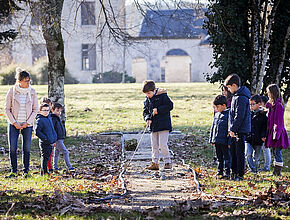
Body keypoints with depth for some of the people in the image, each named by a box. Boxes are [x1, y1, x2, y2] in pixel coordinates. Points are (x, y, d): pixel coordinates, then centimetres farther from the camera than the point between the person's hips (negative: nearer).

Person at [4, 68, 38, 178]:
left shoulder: (32, 92, -1)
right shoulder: (12, 91, -5)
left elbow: (35, 109, 4)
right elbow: (7, 109, -1)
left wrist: (27, 123, -6)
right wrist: (15, 123, -8)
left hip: (27, 125, 1)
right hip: (14, 124, -1)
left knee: (26, 149, 2)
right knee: (12, 148, -3)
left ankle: (26, 171, 10)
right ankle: (13, 171, 6)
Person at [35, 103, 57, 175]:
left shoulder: (49, 118, 12)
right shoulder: (40, 120, -12)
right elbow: (37, 132, -18)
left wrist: (54, 139, 16)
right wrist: (45, 138, -19)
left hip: (50, 143, 8)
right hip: (44, 143, -8)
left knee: (47, 157, 13)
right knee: (45, 157, -5)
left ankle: (44, 171, 22)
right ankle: (44, 172, 0)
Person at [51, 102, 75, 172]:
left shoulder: (58, 118, 17)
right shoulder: (53, 119, -14)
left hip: (60, 139, 10)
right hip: (57, 139, -10)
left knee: (57, 153, 13)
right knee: (65, 152, -11)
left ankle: (55, 167, 18)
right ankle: (69, 166, -11)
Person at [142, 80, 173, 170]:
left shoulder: (162, 96, -8)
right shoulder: (147, 100, 11)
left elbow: (170, 106, -12)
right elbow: (145, 111, 15)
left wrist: (158, 110, -20)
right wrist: (147, 119, -5)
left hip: (163, 125, -7)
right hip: (153, 125, 7)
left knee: (163, 144, -11)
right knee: (154, 145, 6)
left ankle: (168, 162, -1)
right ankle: (155, 163, 10)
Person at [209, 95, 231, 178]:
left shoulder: (228, 115, -10)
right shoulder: (217, 115, 14)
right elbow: (213, 127, 21)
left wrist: (230, 142, -15)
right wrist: (211, 139, 18)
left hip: (224, 141, -7)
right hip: (217, 140, 8)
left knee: (226, 157, -1)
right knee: (219, 158, 14)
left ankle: (227, 173, 3)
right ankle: (220, 172, 20)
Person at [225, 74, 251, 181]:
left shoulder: (241, 98, -19)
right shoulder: (236, 96, 14)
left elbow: (239, 116, -22)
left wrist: (233, 129, -18)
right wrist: (231, 129, 18)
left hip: (240, 130, -10)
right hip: (235, 130, 10)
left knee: (239, 152, -4)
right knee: (233, 151, 14)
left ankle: (240, 175, 1)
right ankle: (234, 172, 23)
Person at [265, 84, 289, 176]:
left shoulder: (278, 105, -15)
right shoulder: (272, 104, 13)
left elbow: (278, 122, -18)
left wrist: (276, 135, -20)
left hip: (277, 132, -10)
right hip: (272, 132, 10)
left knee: (277, 152, -6)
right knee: (275, 152, 12)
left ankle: (277, 172, -4)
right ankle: (276, 171, 16)